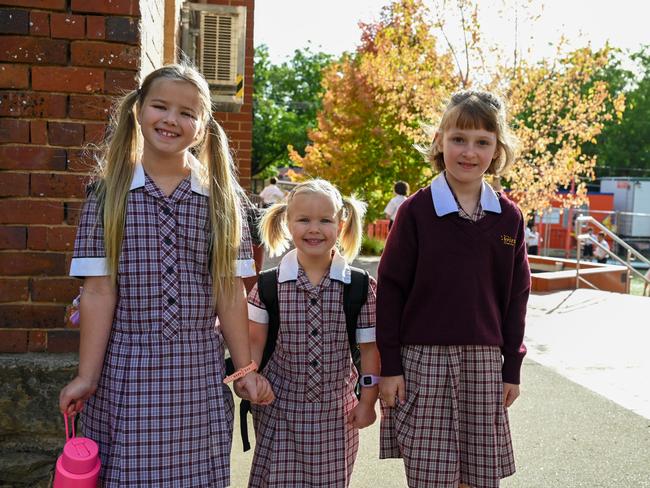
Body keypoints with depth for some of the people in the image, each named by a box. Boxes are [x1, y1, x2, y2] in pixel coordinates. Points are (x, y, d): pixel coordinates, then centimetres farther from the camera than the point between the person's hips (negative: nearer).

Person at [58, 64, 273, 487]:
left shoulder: (221, 198, 3)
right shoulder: (109, 193, 0)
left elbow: (230, 292, 3)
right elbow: (99, 291, -3)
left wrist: (245, 369, 2)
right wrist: (87, 376, -5)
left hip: (199, 373, 1)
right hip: (127, 371, -1)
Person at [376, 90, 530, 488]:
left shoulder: (509, 218, 4)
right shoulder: (417, 210, -5)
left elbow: (516, 297, 9)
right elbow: (390, 288, -4)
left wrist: (512, 367, 10)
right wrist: (389, 365, -5)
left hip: (484, 361, 3)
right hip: (423, 359, -3)